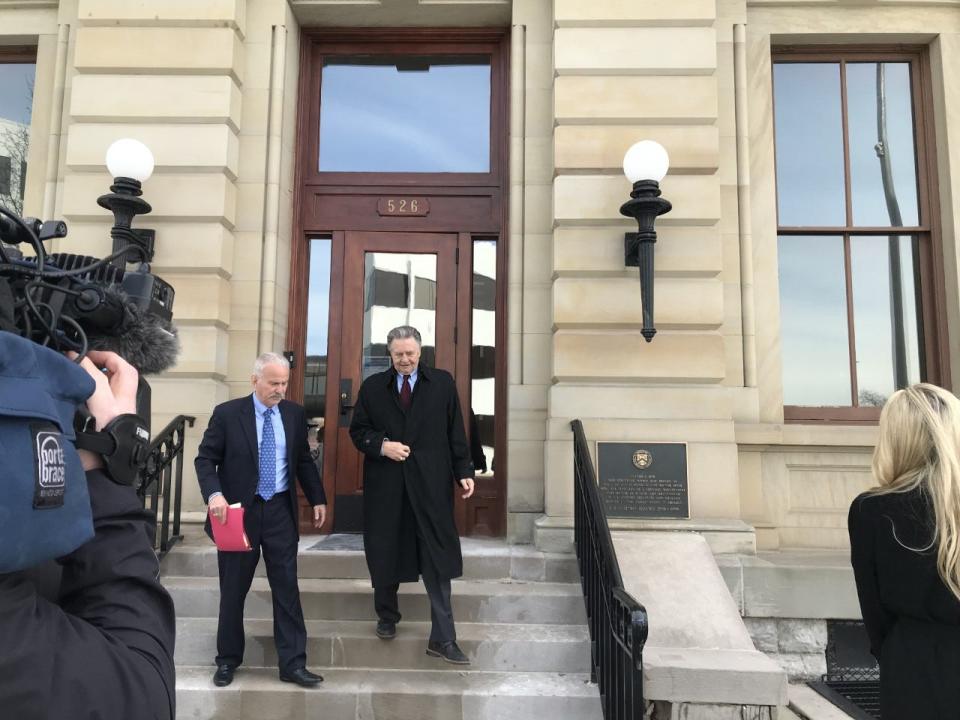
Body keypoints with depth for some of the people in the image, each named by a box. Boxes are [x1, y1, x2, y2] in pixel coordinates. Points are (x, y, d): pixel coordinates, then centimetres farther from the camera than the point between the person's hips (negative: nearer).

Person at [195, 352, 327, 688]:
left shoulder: (294, 414, 3)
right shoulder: (227, 413, -6)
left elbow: (304, 460, 11)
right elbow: (205, 459, -6)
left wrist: (317, 498, 8)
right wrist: (214, 494, -22)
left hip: (280, 510, 2)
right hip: (239, 510, -2)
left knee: (287, 588, 4)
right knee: (233, 589, 11)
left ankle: (293, 663, 13)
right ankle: (228, 659, 29)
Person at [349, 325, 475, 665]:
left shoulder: (442, 383, 4)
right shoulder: (372, 386, 6)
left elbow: (455, 432, 4)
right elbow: (357, 430, 8)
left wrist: (464, 471, -2)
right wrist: (381, 446, -11)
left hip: (430, 484, -1)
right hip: (385, 485, 1)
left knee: (438, 561, -1)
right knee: (385, 556, 12)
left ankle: (442, 639, 5)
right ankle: (387, 617, 36)